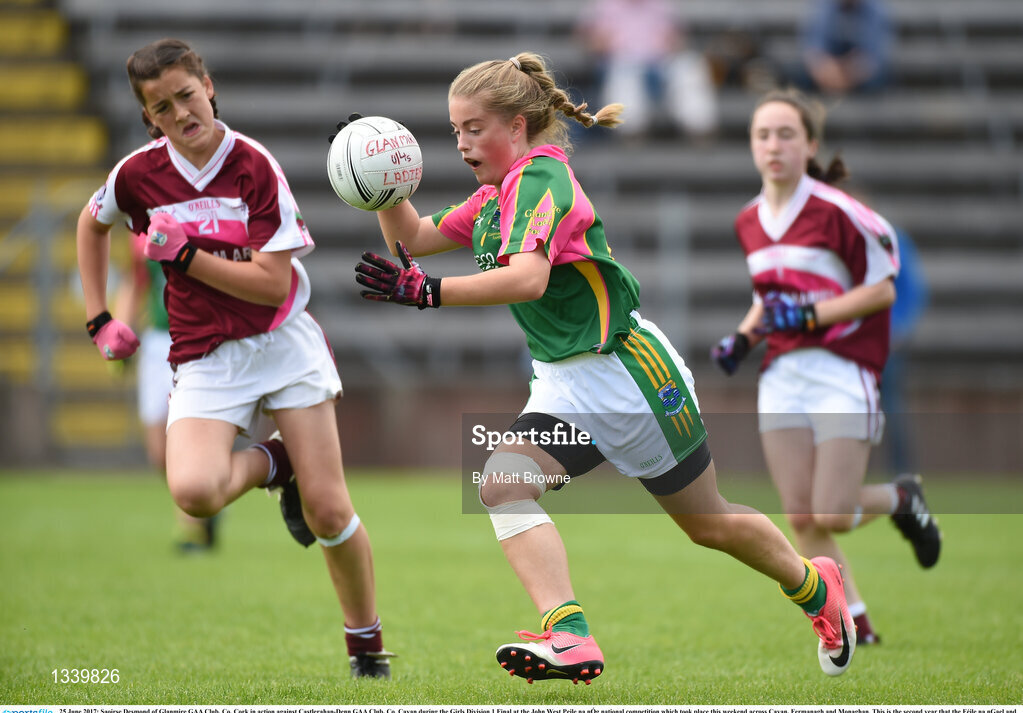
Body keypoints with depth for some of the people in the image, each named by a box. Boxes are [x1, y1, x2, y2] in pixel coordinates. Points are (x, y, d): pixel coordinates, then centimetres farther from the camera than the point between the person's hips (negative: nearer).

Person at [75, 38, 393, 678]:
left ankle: (368, 642, 19)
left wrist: (184, 254, -19)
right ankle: (273, 464, 7)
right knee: (194, 491, -27)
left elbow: (275, 284, -16)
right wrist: (100, 318, 15)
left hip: (282, 341, -2)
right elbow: (93, 224, 20)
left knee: (327, 510, -5)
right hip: (204, 359, 2)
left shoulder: (254, 166, -12)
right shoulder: (140, 173, -3)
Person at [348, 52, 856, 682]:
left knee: (707, 522, 7)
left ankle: (816, 587, 34)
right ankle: (570, 636, -31)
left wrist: (428, 292, -39)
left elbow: (528, 278, -35)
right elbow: (413, 240, 17)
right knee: (502, 484, -19)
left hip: (627, 367, -8)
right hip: (564, 386, 8)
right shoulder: (493, 197, 10)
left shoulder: (541, 177, -19)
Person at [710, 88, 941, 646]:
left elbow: (882, 289, -8)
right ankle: (855, 622, 10)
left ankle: (900, 500, 22)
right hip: (782, 375, 6)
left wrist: (809, 315, -17)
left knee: (832, 514, -10)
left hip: (842, 372, -6)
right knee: (801, 518, -2)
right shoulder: (748, 222, 10)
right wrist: (743, 337, 7)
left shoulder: (836, 211, -12)